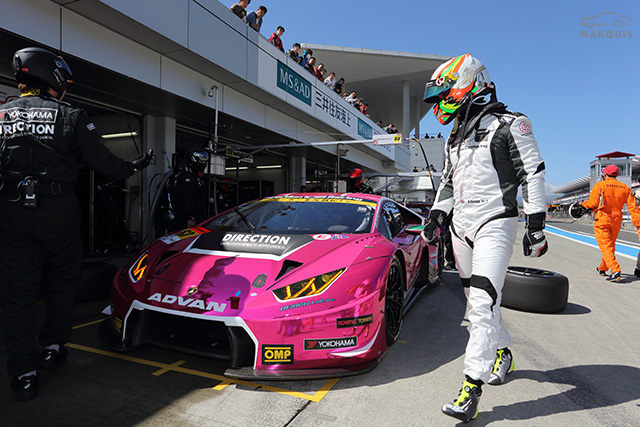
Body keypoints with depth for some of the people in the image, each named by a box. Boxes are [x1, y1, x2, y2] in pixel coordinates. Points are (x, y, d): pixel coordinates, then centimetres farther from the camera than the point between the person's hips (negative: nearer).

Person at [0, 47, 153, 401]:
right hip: (59, 211, -1)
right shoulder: (71, 116, -1)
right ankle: (52, 349, 24)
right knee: (62, 281, 16)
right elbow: (101, 161, -2)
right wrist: (132, 167, 13)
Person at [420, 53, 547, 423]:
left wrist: (536, 226, -8)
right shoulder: (455, 138, 18)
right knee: (478, 300, 12)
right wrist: (437, 214, 13)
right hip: (461, 226, 7)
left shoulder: (509, 125, -3)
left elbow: (533, 175, -5)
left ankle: (472, 388, -10)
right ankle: (503, 354, 33)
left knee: (483, 303, -13)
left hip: (495, 223, -7)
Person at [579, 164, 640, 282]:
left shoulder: (600, 185, -8)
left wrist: (582, 204, 10)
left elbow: (592, 204, -11)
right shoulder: (625, 188, 6)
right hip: (616, 221, 6)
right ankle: (602, 269, 34)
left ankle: (615, 272, -18)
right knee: (610, 245, 19)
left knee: (606, 247, -5)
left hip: (602, 220, -5)